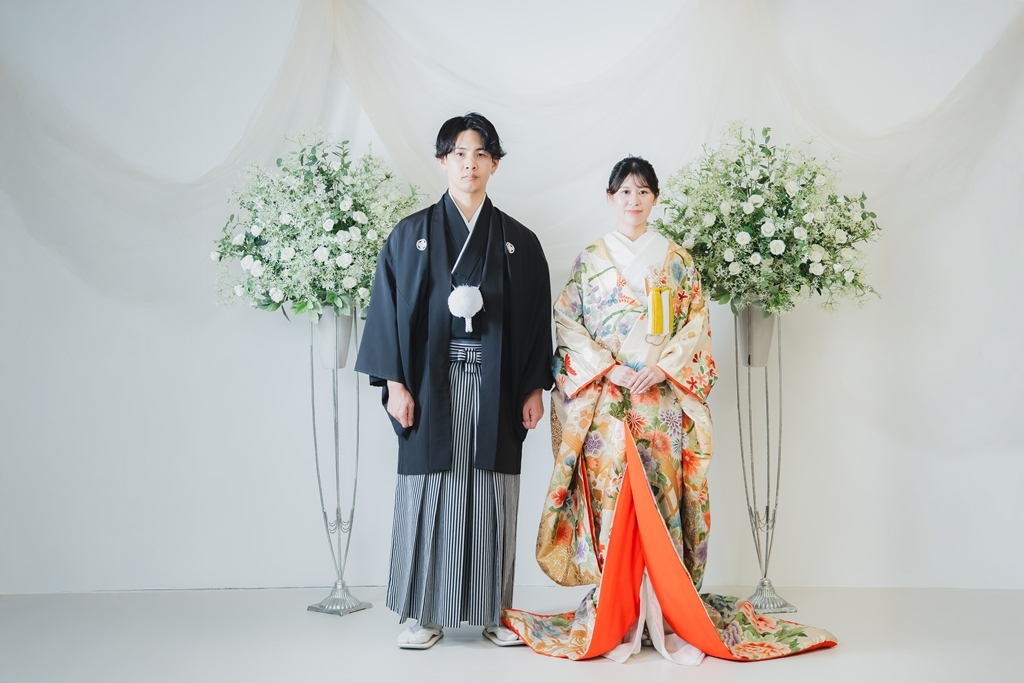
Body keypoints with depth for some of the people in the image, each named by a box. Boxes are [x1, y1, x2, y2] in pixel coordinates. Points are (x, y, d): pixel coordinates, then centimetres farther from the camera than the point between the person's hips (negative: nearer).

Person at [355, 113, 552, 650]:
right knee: (429, 494, 1)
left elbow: (536, 317, 8)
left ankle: (492, 611, 15)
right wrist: (394, 383, -6)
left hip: (496, 387, 1)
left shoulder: (519, 241, 8)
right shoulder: (411, 235, 5)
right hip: (432, 384, -1)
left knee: (491, 499, 4)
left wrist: (535, 388, 2)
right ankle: (426, 614, 11)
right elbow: (389, 310, 2)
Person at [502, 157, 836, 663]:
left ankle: (667, 615, 3)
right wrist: (607, 367, -10)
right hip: (605, 401, 0)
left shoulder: (677, 260, 11)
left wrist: (662, 367, -9)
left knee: (660, 498, -4)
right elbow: (567, 323, 3)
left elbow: (697, 324, 6)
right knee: (611, 498, -4)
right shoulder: (590, 259, 10)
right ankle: (614, 618, 3)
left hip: (663, 399, 0)